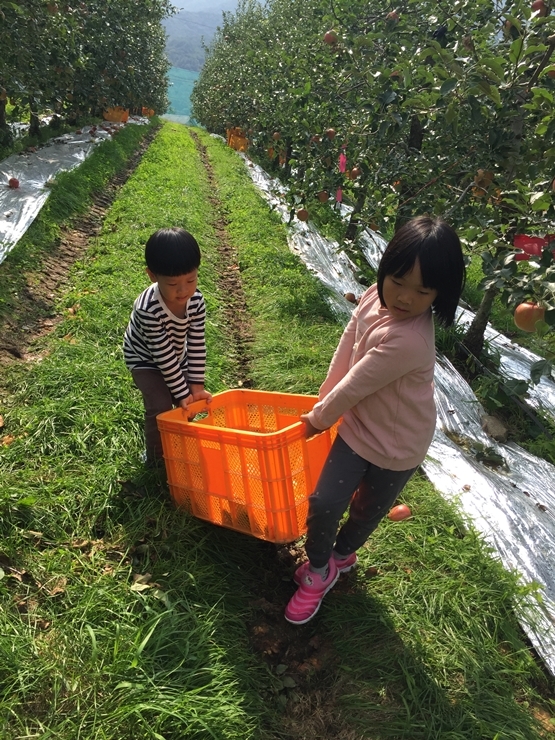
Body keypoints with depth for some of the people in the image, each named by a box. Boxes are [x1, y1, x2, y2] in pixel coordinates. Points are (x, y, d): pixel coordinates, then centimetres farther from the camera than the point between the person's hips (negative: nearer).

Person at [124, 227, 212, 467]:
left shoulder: (196, 301, -25)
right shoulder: (149, 310, -40)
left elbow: (197, 344, -19)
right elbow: (163, 354, -33)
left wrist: (196, 386, -18)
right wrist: (182, 393, -26)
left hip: (176, 357, 5)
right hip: (145, 359, -5)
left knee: (189, 402, 7)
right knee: (161, 406, -15)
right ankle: (157, 459, 7)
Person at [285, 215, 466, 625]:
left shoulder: (406, 341, -39)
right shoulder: (376, 297, -15)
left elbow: (352, 388, -25)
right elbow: (346, 351, 0)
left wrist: (317, 418, -9)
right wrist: (324, 401, 8)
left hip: (397, 445, -5)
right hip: (359, 425, 5)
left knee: (367, 510, 21)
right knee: (324, 503, 4)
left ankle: (341, 554, 52)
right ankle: (318, 570, 32)